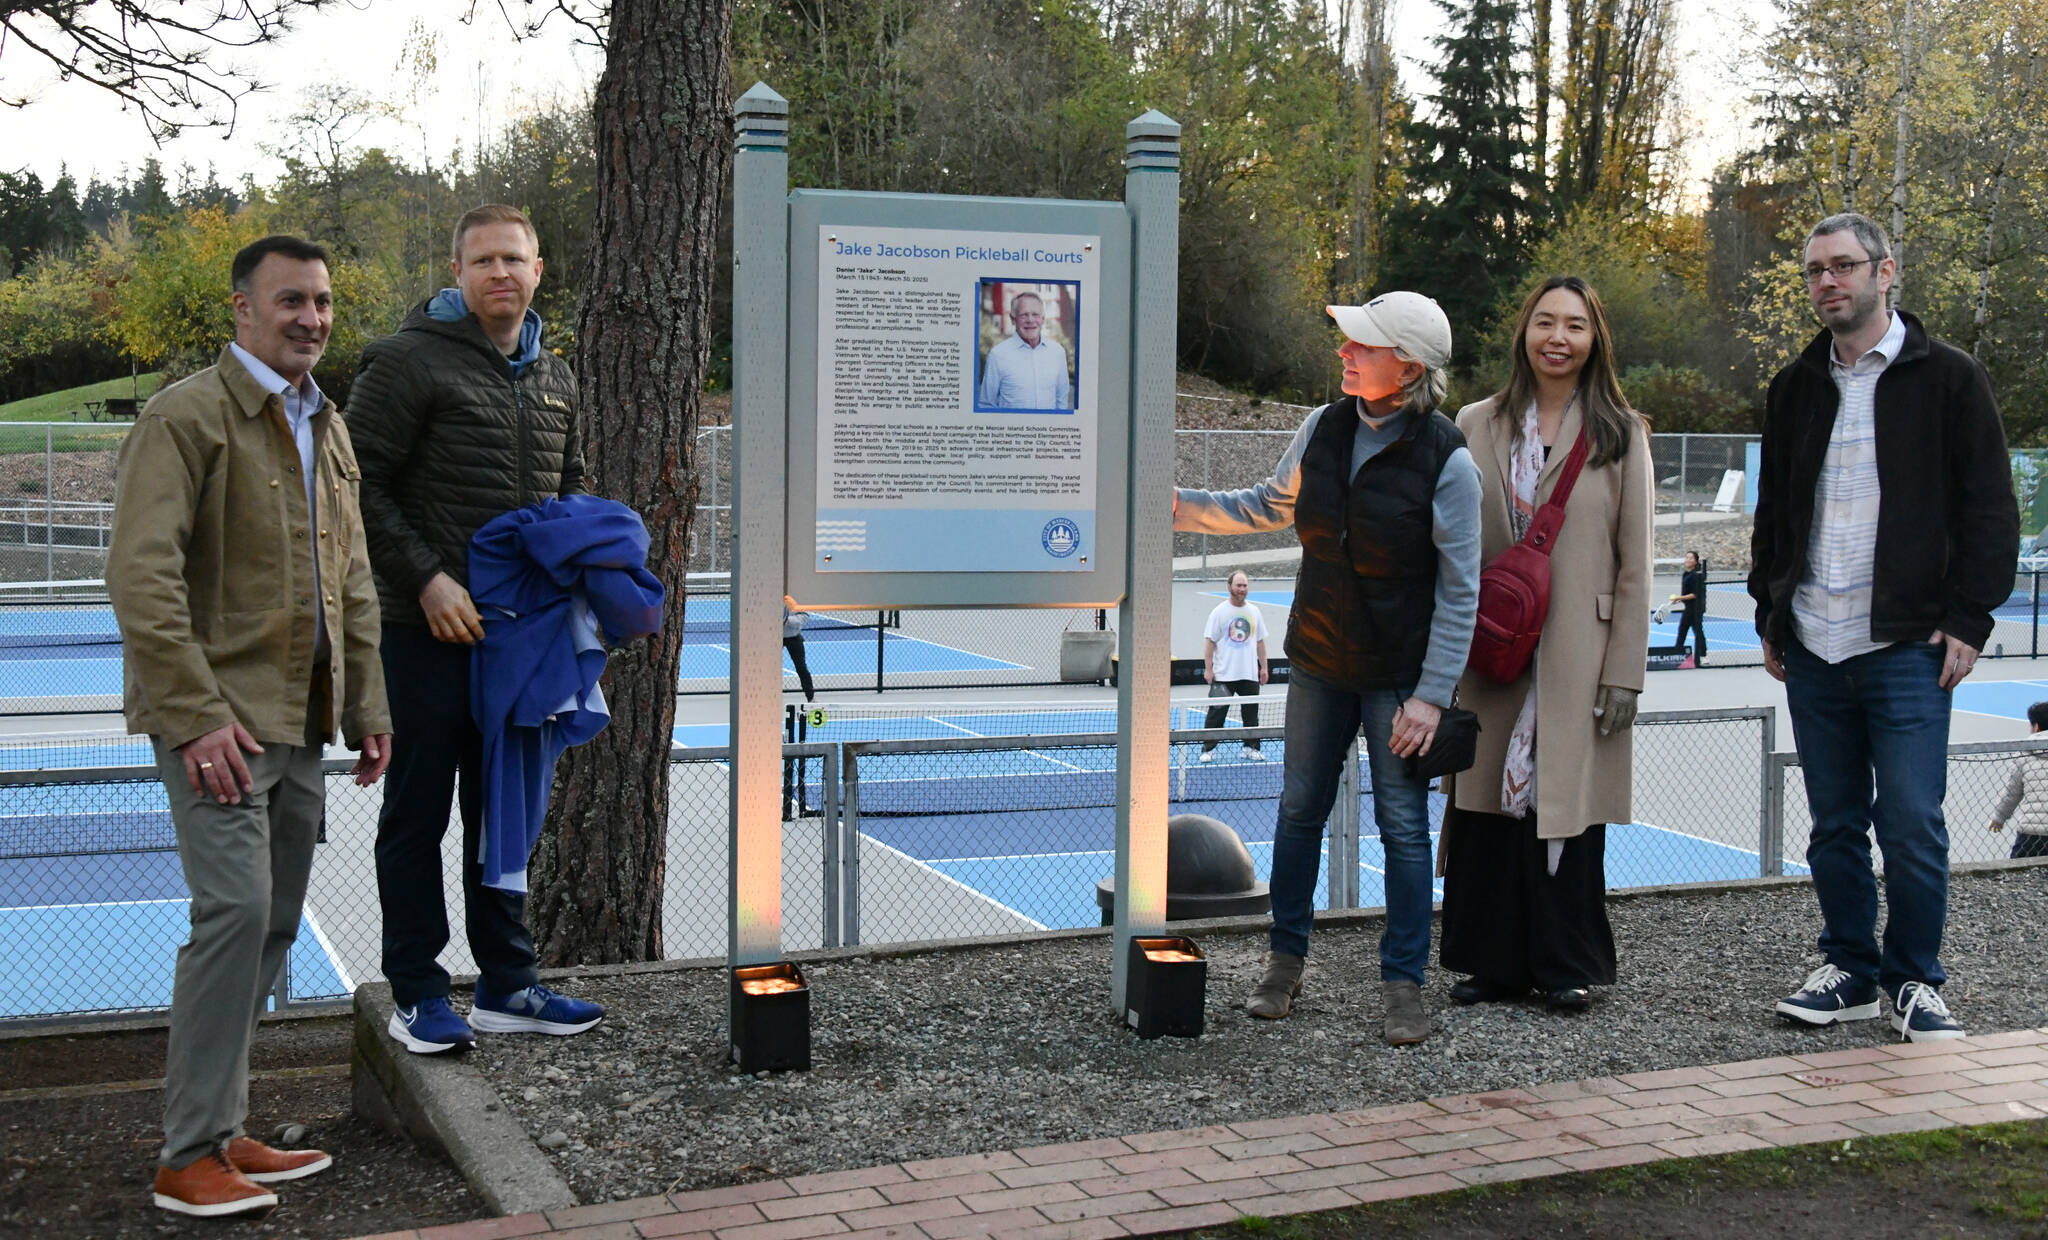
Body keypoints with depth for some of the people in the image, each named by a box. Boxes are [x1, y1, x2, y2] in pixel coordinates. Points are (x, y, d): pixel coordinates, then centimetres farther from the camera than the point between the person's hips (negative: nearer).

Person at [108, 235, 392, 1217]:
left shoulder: (328, 429, 17)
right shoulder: (188, 417, -9)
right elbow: (141, 575, -17)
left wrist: (367, 706, 15)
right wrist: (197, 717, -21)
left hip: (299, 720, 8)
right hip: (218, 719, -8)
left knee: (272, 923, 10)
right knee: (235, 911, -15)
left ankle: (221, 1130, 20)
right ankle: (191, 1156, -6)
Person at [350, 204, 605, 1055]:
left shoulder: (553, 377, 13)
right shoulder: (410, 360, -9)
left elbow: (569, 487, 24)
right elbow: (360, 486, -11)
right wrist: (426, 580, -17)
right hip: (427, 632, -7)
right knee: (418, 812, 4)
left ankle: (507, 985, 23)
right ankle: (418, 994, 14)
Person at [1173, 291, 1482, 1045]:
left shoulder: (1445, 460, -16)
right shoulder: (1325, 429, -1)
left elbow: (1459, 593, -13)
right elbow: (1268, 507, 15)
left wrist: (1432, 694, -16)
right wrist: (1180, 506, 6)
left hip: (1400, 674, -5)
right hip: (1319, 663, 5)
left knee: (1403, 824, 1)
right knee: (1299, 809, 11)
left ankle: (1403, 984, 13)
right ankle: (1286, 961, 26)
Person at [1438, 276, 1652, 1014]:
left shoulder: (1620, 434, 4)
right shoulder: (1476, 428, 8)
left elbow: (1635, 564, 1)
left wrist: (1625, 671, -5)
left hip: (1576, 658, -2)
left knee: (1566, 804, 1)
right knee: (1489, 802, 4)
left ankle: (1568, 966, 14)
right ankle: (1495, 961, 16)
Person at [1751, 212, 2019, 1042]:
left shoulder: (1947, 378, 0)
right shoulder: (1797, 388, 13)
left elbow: (1990, 510, -1)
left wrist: (1967, 618, -8)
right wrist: (1769, 616, 14)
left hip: (1907, 647, -4)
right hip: (1812, 651, 5)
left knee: (1912, 825, -5)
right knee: (1835, 826, 10)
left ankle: (1915, 982, 9)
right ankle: (1849, 971, 21)